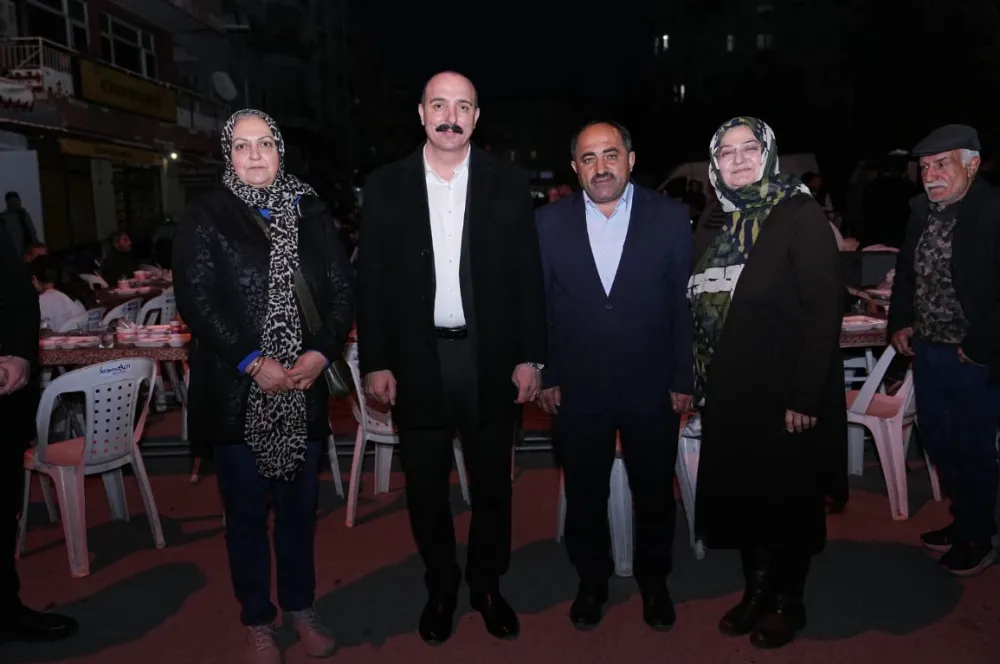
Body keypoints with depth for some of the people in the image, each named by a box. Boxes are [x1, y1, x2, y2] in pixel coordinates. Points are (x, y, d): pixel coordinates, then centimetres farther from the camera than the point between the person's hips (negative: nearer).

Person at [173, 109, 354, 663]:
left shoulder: (310, 212, 6)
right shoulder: (205, 217, -1)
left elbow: (342, 289, 3)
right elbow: (195, 299, -9)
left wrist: (321, 351, -12)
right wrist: (252, 363, -17)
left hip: (304, 389, 2)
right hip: (237, 393, -2)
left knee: (299, 505, 14)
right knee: (247, 512, 11)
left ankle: (300, 607, 33)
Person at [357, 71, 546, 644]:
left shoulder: (508, 183, 1)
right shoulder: (385, 186, 2)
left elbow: (528, 275, 1)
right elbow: (372, 281, 1)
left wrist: (529, 356, -4)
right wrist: (375, 363, -3)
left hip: (491, 357, 0)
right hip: (417, 359, 1)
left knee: (492, 482, 13)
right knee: (426, 487, 13)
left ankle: (487, 584, 34)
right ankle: (441, 586, 34)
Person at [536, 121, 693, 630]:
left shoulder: (670, 217, -4)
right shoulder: (550, 222, -1)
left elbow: (684, 302, -2)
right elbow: (538, 306, 1)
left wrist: (682, 379, -4)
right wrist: (544, 376, -1)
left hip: (652, 387, 0)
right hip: (577, 389, 1)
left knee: (654, 492, 16)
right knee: (584, 493, 15)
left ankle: (654, 582, 39)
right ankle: (591, 582, 38)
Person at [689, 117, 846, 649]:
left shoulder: (801, 217, -9)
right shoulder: (713, 229, 9)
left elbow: (824, 310, -15)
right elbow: (701, 309, 10)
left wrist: (805, 396, -19)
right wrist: (698, 383, 4)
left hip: (784, 395, -5)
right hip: (727, 395, 5)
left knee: (788, 499, 9)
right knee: (740, 494, 13)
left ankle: (788, 602, 29)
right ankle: (756, 590, 33)